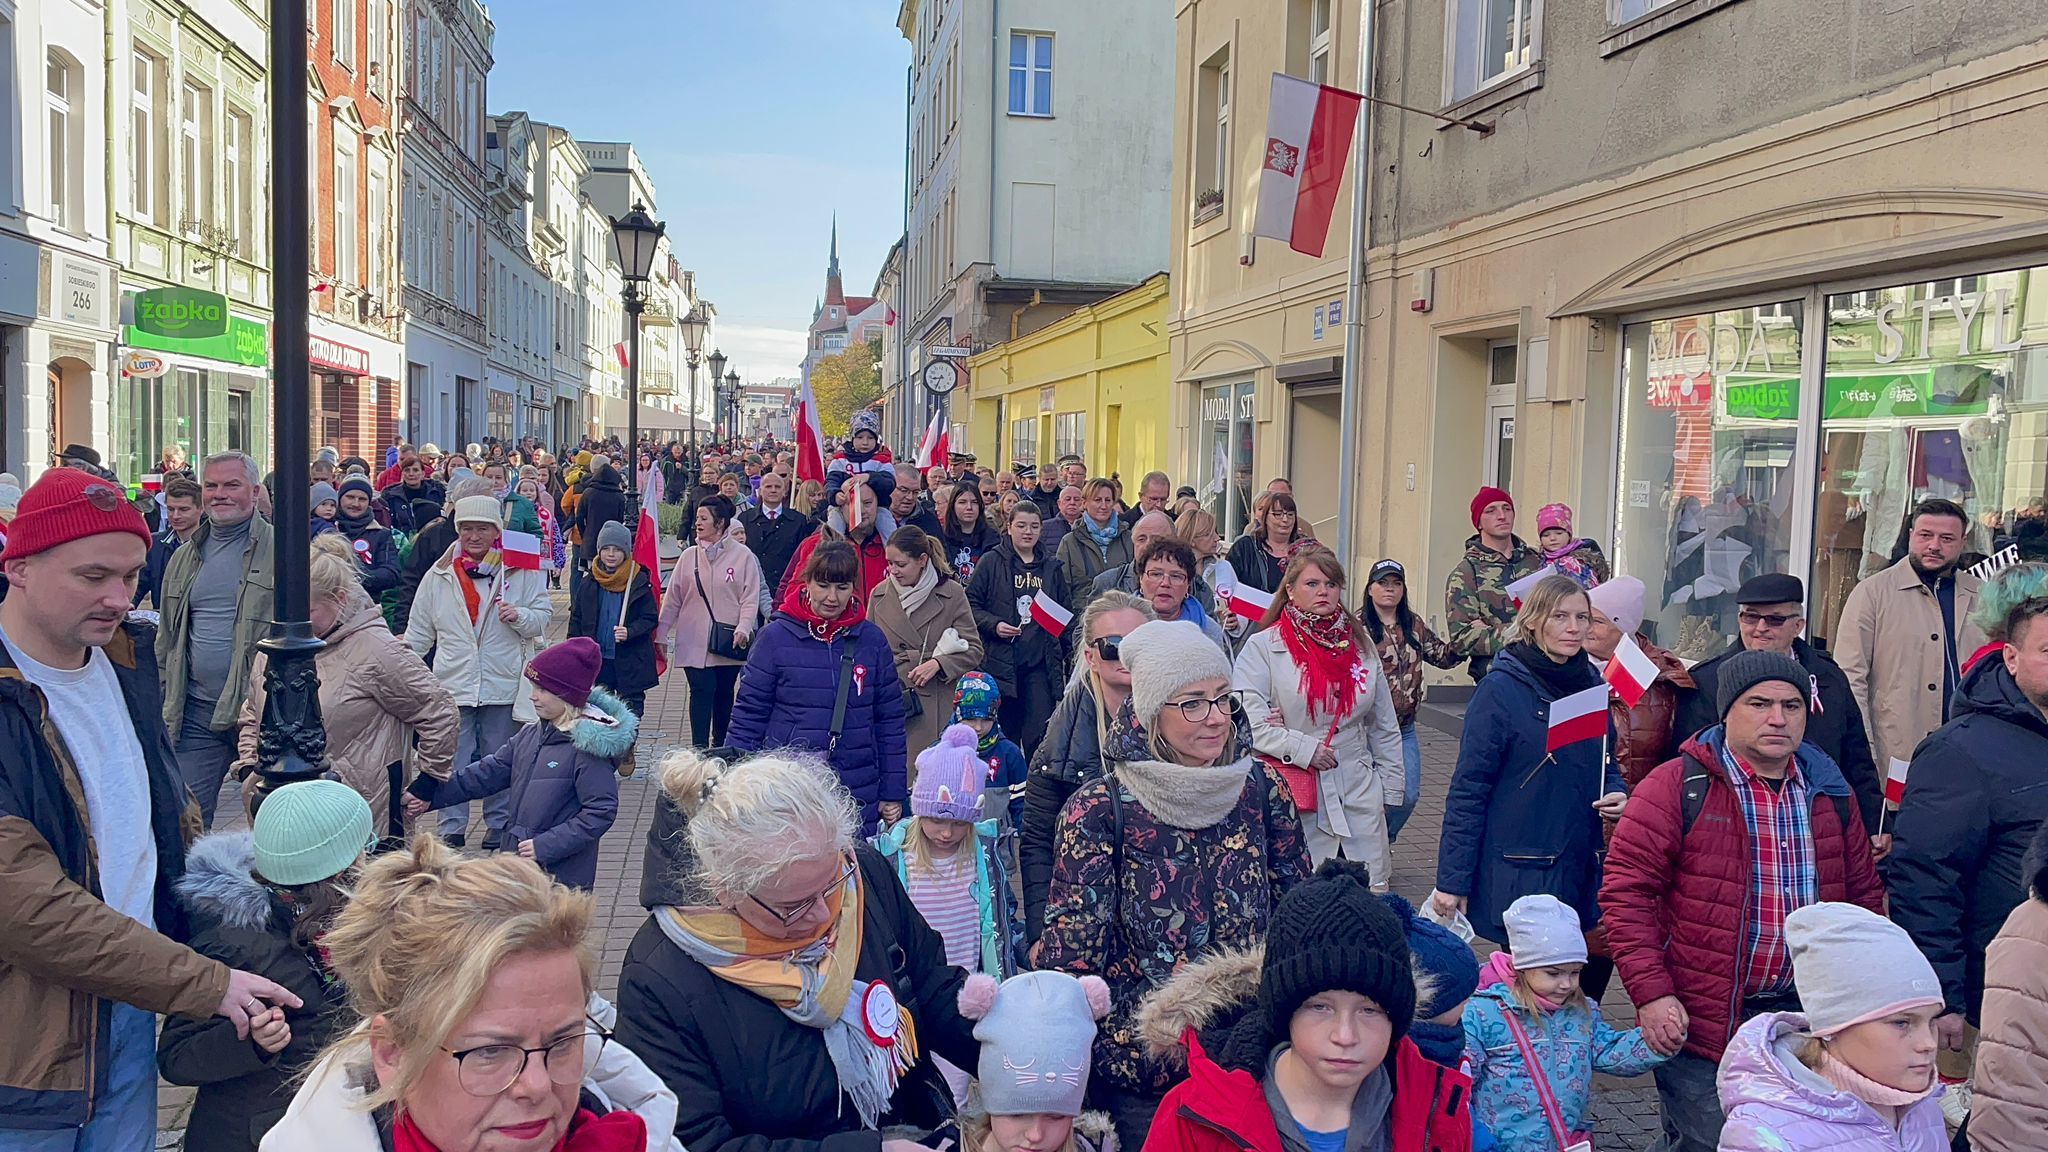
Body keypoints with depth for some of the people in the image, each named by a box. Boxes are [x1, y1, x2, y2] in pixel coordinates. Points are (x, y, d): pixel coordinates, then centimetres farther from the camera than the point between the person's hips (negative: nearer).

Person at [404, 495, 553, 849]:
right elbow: (420, 631, 12)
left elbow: (542, 618, 1)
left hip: (503, 684, -1)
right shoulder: (440, 575, 6)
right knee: (452, 762, 4)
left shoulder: (520, 571, -1)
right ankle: (452, 829, 14)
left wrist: (519, 616, -18)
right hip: (453, 684, 1)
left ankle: (500, 826, 24)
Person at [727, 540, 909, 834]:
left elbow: (889, 720, 7)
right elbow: (748, 716, 1)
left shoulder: (872, 640, 3)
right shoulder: (775, 637, -3)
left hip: (859, 797, 2)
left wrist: (893, 793, 6)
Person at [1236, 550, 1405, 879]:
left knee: (1374, 891, 4)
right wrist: (1304, 748, -15)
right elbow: (1248, 721, -13)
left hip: (1359, 792, 4)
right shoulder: (1262, 648, -3)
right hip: (1296, 797, -4)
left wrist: (1390, 788, 13)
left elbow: (1384, 728, 17)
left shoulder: (1360, 646, 12)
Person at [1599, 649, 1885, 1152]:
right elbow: (1626, 890, -11)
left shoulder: (1830, 793, 9)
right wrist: (1650, 993, -17)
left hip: (1804, 1015, 5)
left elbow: (1863, 894, 18)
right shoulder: (1678, 787, -9)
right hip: (1696, 1021, -5)